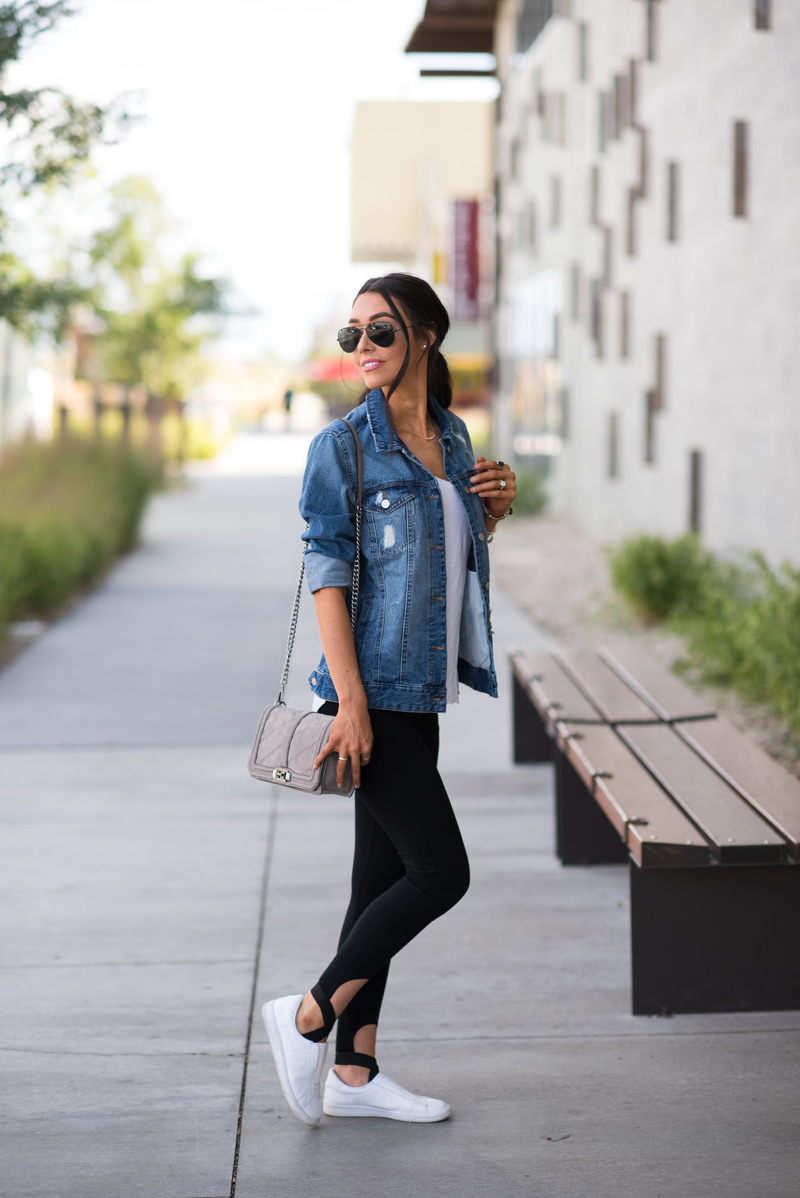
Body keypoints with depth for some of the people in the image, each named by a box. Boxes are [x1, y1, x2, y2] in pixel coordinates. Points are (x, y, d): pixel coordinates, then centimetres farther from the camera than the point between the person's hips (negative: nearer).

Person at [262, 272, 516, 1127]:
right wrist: (351, 702, -20)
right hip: (370, 692, -7)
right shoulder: (344, 444, -9)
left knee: (385, 877, 9)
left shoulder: (453, 438, 12)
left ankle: (355, 1072, 17)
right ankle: (308, 1018, 4)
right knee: (440, 872, -10)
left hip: (419, 694, 7)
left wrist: (495, 507, 3)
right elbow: (326, 574, -13)